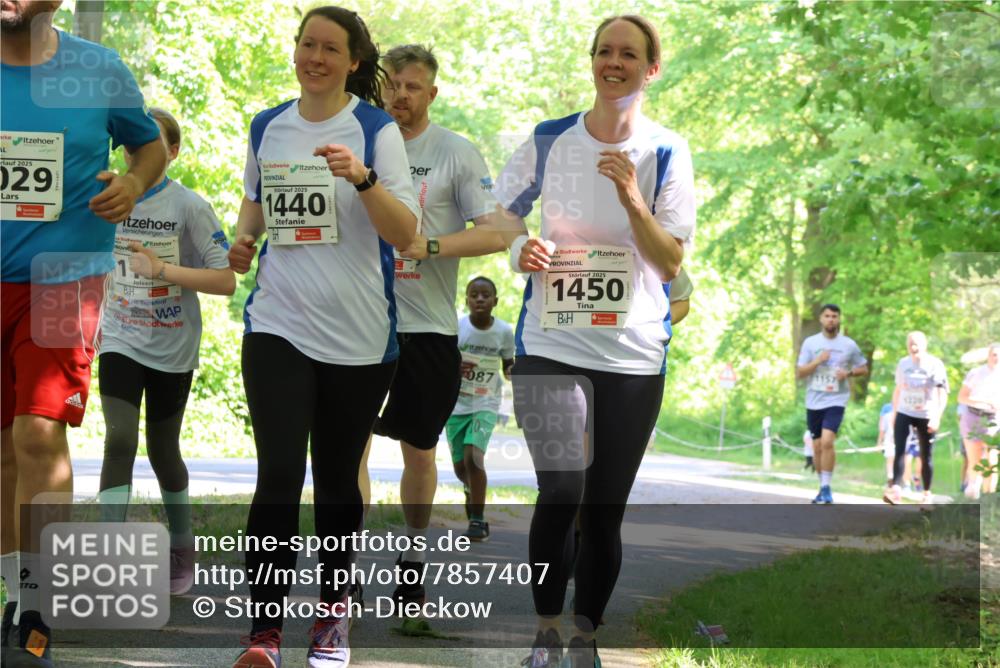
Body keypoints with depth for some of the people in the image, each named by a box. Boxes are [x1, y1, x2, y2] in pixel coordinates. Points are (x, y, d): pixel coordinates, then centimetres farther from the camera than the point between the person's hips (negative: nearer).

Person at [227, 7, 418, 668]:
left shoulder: (377, 129, -5)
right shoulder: (266, 127, 7)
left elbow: (406, 233, -12)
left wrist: (362, 178, -27)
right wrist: (244, 237, 5)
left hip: (358, 335, -2)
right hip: (278, 324, 2)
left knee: (338, 479, 9)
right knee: (279, 476, -10)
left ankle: (333, 612, 25)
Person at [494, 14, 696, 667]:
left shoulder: (667, 152, -2)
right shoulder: (548, 140, 1)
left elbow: (671, 262, -6)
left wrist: (632, 198, -21)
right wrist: (521, 249, -9)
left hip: (634, 354, 1)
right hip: (551, 343, -1)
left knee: (605, 511, 7)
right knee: (561, 492, -17)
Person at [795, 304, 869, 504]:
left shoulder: (849, 345, 2)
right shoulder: (810, 343, 4)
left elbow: (864, 369, 12)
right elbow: (799, 373, 2)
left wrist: (849, 373, -8)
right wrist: (817, 361, -13)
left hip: (836, 400, -3)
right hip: (814, 401, 3)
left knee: (827, 441, -21)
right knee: (818, 446, 8)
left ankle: (826, 487, -15)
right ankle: (822, 488, 22)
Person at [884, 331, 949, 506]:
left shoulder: (935, 365, -7)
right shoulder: (903, 364, 6)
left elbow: (942, 393, -13)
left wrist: (937, 417, -23)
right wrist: (894, 413, 18)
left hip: (926, 416, -3)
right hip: (904, 413, 3)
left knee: (925, 457, 4)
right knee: (899, 451, -16)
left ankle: (927, 493, 16)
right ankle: (895, 489, -25)